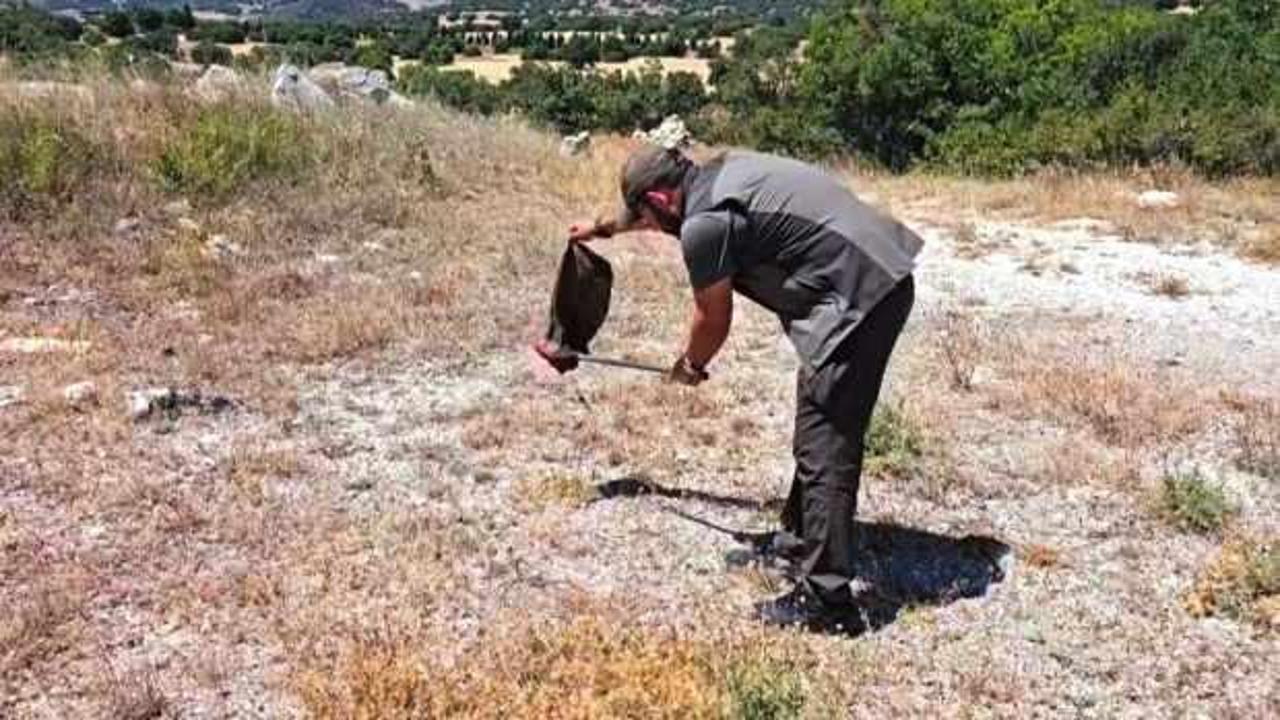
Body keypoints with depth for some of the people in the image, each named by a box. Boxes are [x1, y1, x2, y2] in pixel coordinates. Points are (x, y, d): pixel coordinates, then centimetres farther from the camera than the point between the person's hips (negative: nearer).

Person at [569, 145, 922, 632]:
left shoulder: (704, 225, -14)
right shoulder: (718, 172, 14)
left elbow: (713, 317, 1)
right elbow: (666, 206, 36)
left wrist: (691, 365, 21)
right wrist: (603, 227, 50)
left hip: (856, 299, -10)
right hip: (888, 278, 10)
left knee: (824, 449, -6)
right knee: (822, 434, 21)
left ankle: (824, 600, -1)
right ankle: (802, 538, 36)